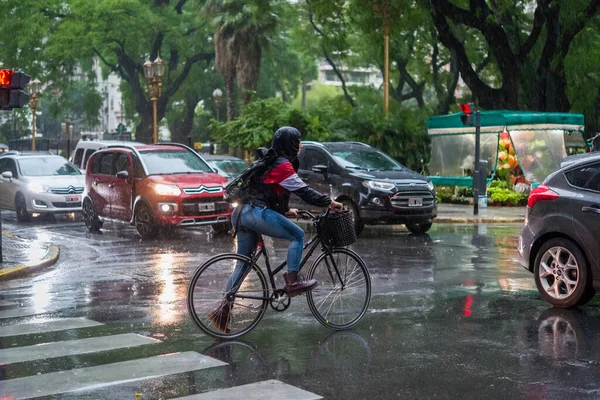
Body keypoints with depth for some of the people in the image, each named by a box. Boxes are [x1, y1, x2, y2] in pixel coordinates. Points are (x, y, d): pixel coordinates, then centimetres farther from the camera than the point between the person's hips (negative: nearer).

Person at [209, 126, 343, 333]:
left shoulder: (271, 162, 23)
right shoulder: (283, 165, -7)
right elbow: (304, 191, -10)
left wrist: (287, 211, 34)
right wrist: (330, 203, -3)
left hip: (242, 213, 10)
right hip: (257, 214, -10)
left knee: (243, 263, 12)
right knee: (298, 235, 0)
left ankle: (223, 309, 10)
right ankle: (292, 282, -3)